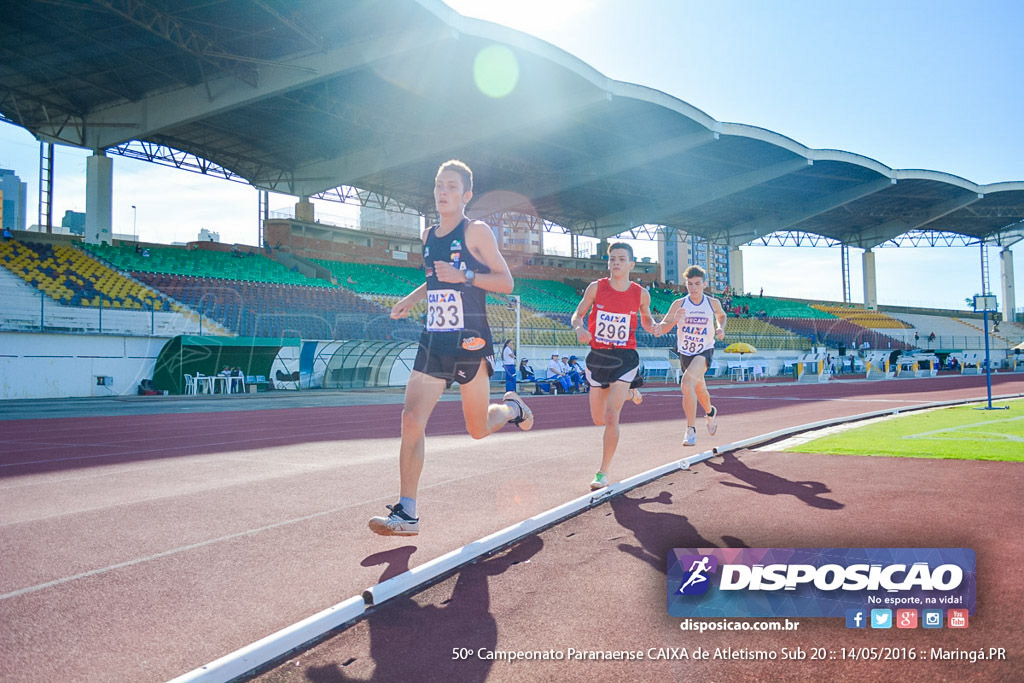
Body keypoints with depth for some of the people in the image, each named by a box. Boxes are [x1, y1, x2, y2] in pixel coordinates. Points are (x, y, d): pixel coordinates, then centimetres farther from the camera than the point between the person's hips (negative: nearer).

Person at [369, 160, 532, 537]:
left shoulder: (476, 231, -5)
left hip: (470, 341, -5)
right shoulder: (428, 235, 14)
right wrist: (412, 299, 14)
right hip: (433, 341, 5)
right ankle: (406, 513, -3)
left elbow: (506, 282, -8)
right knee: (411, 419, -9)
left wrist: (465, 276, -20)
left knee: (478, 429, 6)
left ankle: (512, 407, 42)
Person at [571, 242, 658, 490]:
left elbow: (646, 318, 15)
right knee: (598, 420, 13)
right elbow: (578, 315, 4)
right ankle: (628, 393, 46)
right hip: (597, 357, 2)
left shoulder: (641, 294, -2)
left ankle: (604, 472, 0)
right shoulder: (596, 287, -4)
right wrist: (579, 328, -19)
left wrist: (653, 327, -7)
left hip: (624, 358, -2)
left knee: (611, 416, -15)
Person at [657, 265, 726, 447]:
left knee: (687, 384, -28)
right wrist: (674, 320, -31)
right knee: (699, 390, 21)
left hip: (705, 352, -3)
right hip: (685, 353, 3)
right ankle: (710, 412, 54)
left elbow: (722, 316, 18)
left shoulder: (713, 303, -5)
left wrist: (720, 329, -1)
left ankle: (691, 430, -21)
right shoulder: (679, 304, -9)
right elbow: (661, 327, -12)